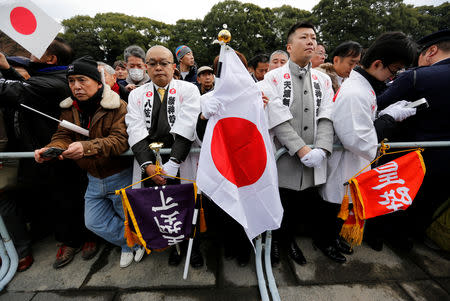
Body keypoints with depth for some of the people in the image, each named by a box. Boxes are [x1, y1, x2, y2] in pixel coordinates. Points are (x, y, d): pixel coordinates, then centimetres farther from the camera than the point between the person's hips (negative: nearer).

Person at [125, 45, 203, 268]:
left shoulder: (189, 90, 5)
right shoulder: (136, 95, 14)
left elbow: (186, 129, -9)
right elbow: (136, 132, 1)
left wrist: (172, 164, -17)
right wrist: (148, 164, -13)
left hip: (181, 157, -2)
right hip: (149, 160, 3)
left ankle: (192, 244, 24)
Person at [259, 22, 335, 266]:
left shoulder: (323, 80, 12)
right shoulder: (273, 78, -1)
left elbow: (326, 118, 1)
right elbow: (278, 120, -12)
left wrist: (321, 149, -14)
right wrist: (301, 149, -18)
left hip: (312, 163, 4)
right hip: (282, 161, -4)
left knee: (302, 205, 16)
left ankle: (289, 238, 44)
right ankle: (274, 239, 39)